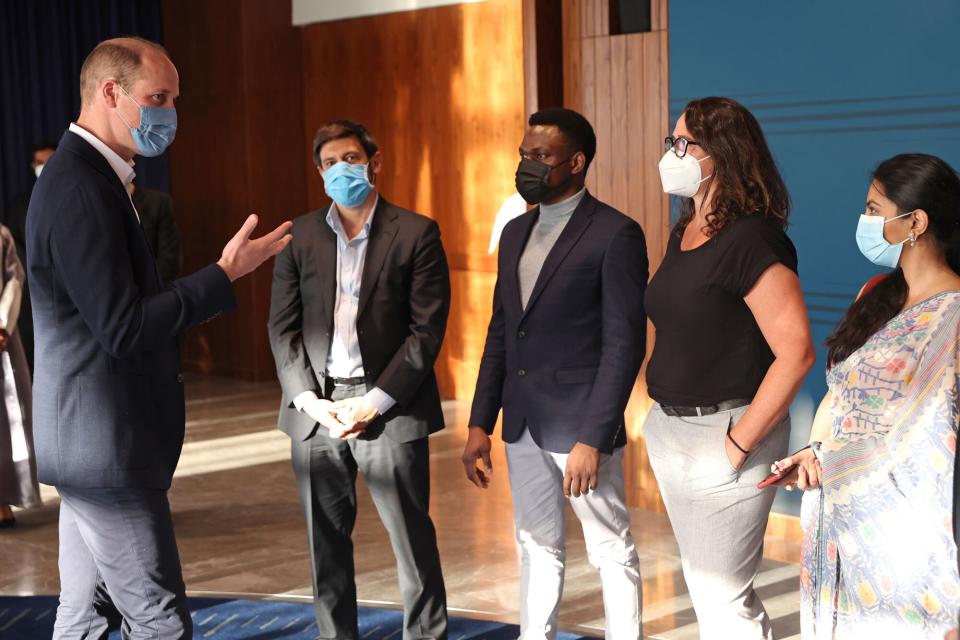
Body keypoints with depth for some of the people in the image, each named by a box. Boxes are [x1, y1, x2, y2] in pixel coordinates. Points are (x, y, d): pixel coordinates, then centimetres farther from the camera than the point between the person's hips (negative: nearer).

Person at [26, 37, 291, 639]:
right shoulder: (81, 187, -19)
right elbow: (122, 329, -23)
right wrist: (226, 273, -19)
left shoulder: (88, 177, 14)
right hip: (107, 447, -10)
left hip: (93, 445, 10)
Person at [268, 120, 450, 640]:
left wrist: (375, 402, -12)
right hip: (315, 406, 3)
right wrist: (309, 400, -6)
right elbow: (283, 326, 6)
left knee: (412, 538, 3)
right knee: (326, 543, 10)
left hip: (389, 408, -3)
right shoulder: (301, 235, 8)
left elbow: (427, 329, -6)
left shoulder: (416, 234, -2)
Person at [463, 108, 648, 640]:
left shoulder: (615, 234, -12)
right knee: (537, 546, 16)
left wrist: (592, 439, -19)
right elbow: (500, 332, 14)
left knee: (611, 551, 5)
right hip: (523, 422, 7)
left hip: (580, 420, -7)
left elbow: (624, 344, -15)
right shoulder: (516, 232, 11)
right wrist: (480, 424, 9)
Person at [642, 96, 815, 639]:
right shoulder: (684, 235, 8)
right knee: (704, 582, 19)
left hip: (723, 431, -9)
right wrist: (664, 414, 5)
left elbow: (796, 352, -24)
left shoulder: (750, 240, -18)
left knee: (723, 595, -2)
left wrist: (738, 444, -20)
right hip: (670, 428, 9)